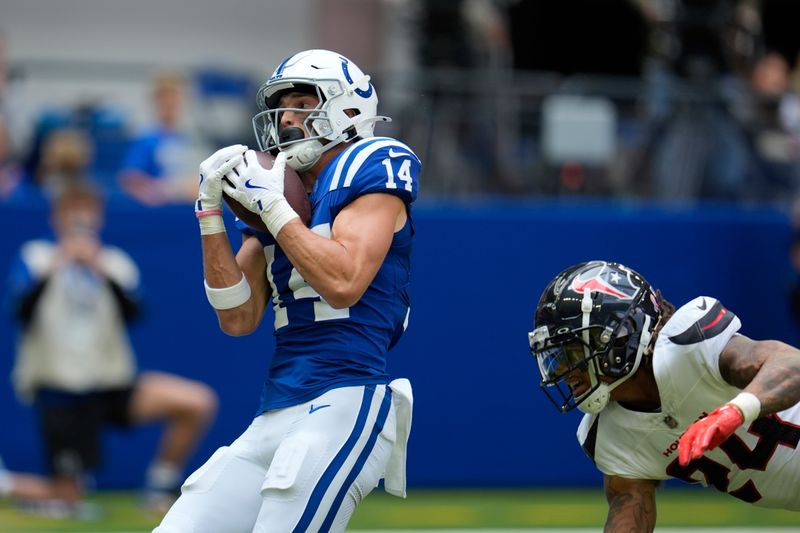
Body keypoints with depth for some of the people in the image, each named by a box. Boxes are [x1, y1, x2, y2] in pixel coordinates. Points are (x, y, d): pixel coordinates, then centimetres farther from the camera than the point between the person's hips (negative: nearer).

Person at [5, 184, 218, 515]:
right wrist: (53, 268, -28)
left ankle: (161, 488, 0)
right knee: (67, 500, -11)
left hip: (113, 383, 4)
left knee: (198, 403, -16)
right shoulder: (35, 257, 1)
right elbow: (21, 310, -16)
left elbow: (132, 313, -9)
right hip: (58, 389, -3)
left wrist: (104, 271, -24)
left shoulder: (116, 262, 8)